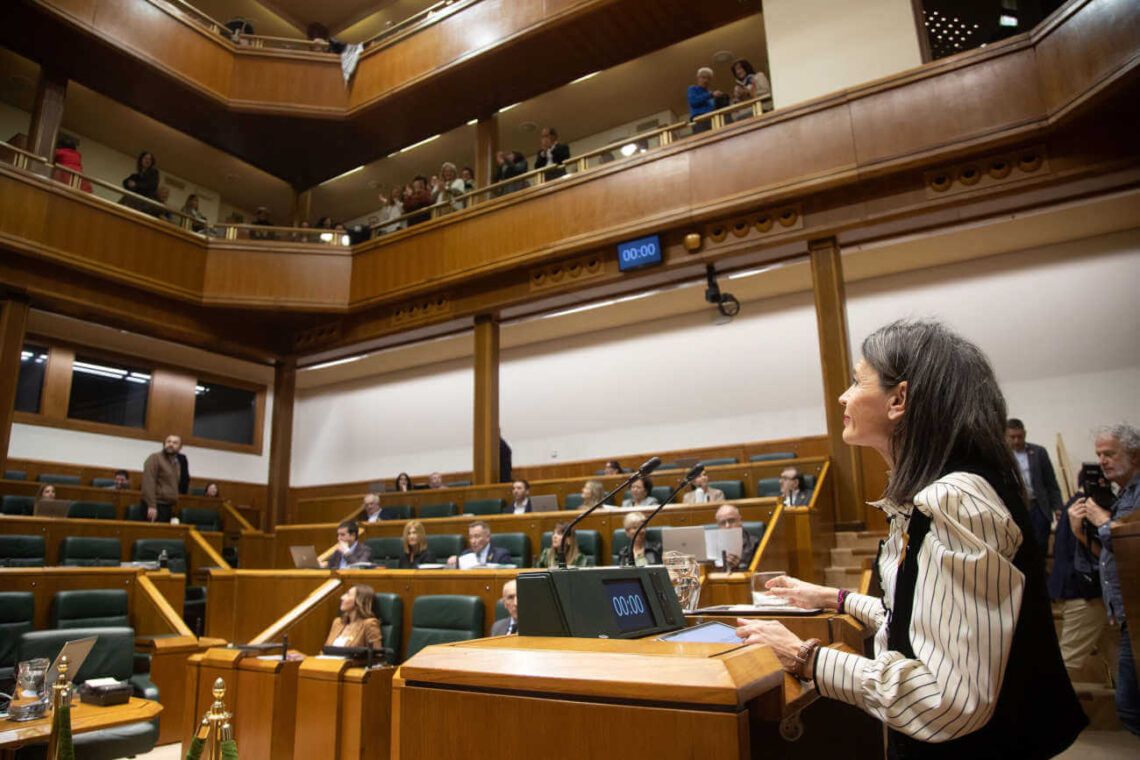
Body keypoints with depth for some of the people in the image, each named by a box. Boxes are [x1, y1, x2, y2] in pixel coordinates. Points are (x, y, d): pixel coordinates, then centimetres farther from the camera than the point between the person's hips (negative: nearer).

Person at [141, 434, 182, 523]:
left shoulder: (177, 463, 17)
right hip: (155, 506, -7)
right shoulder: (155, 458, -5)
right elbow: (148, 483, -14)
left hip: (168, 507, 7)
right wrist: (151, 506, -21)